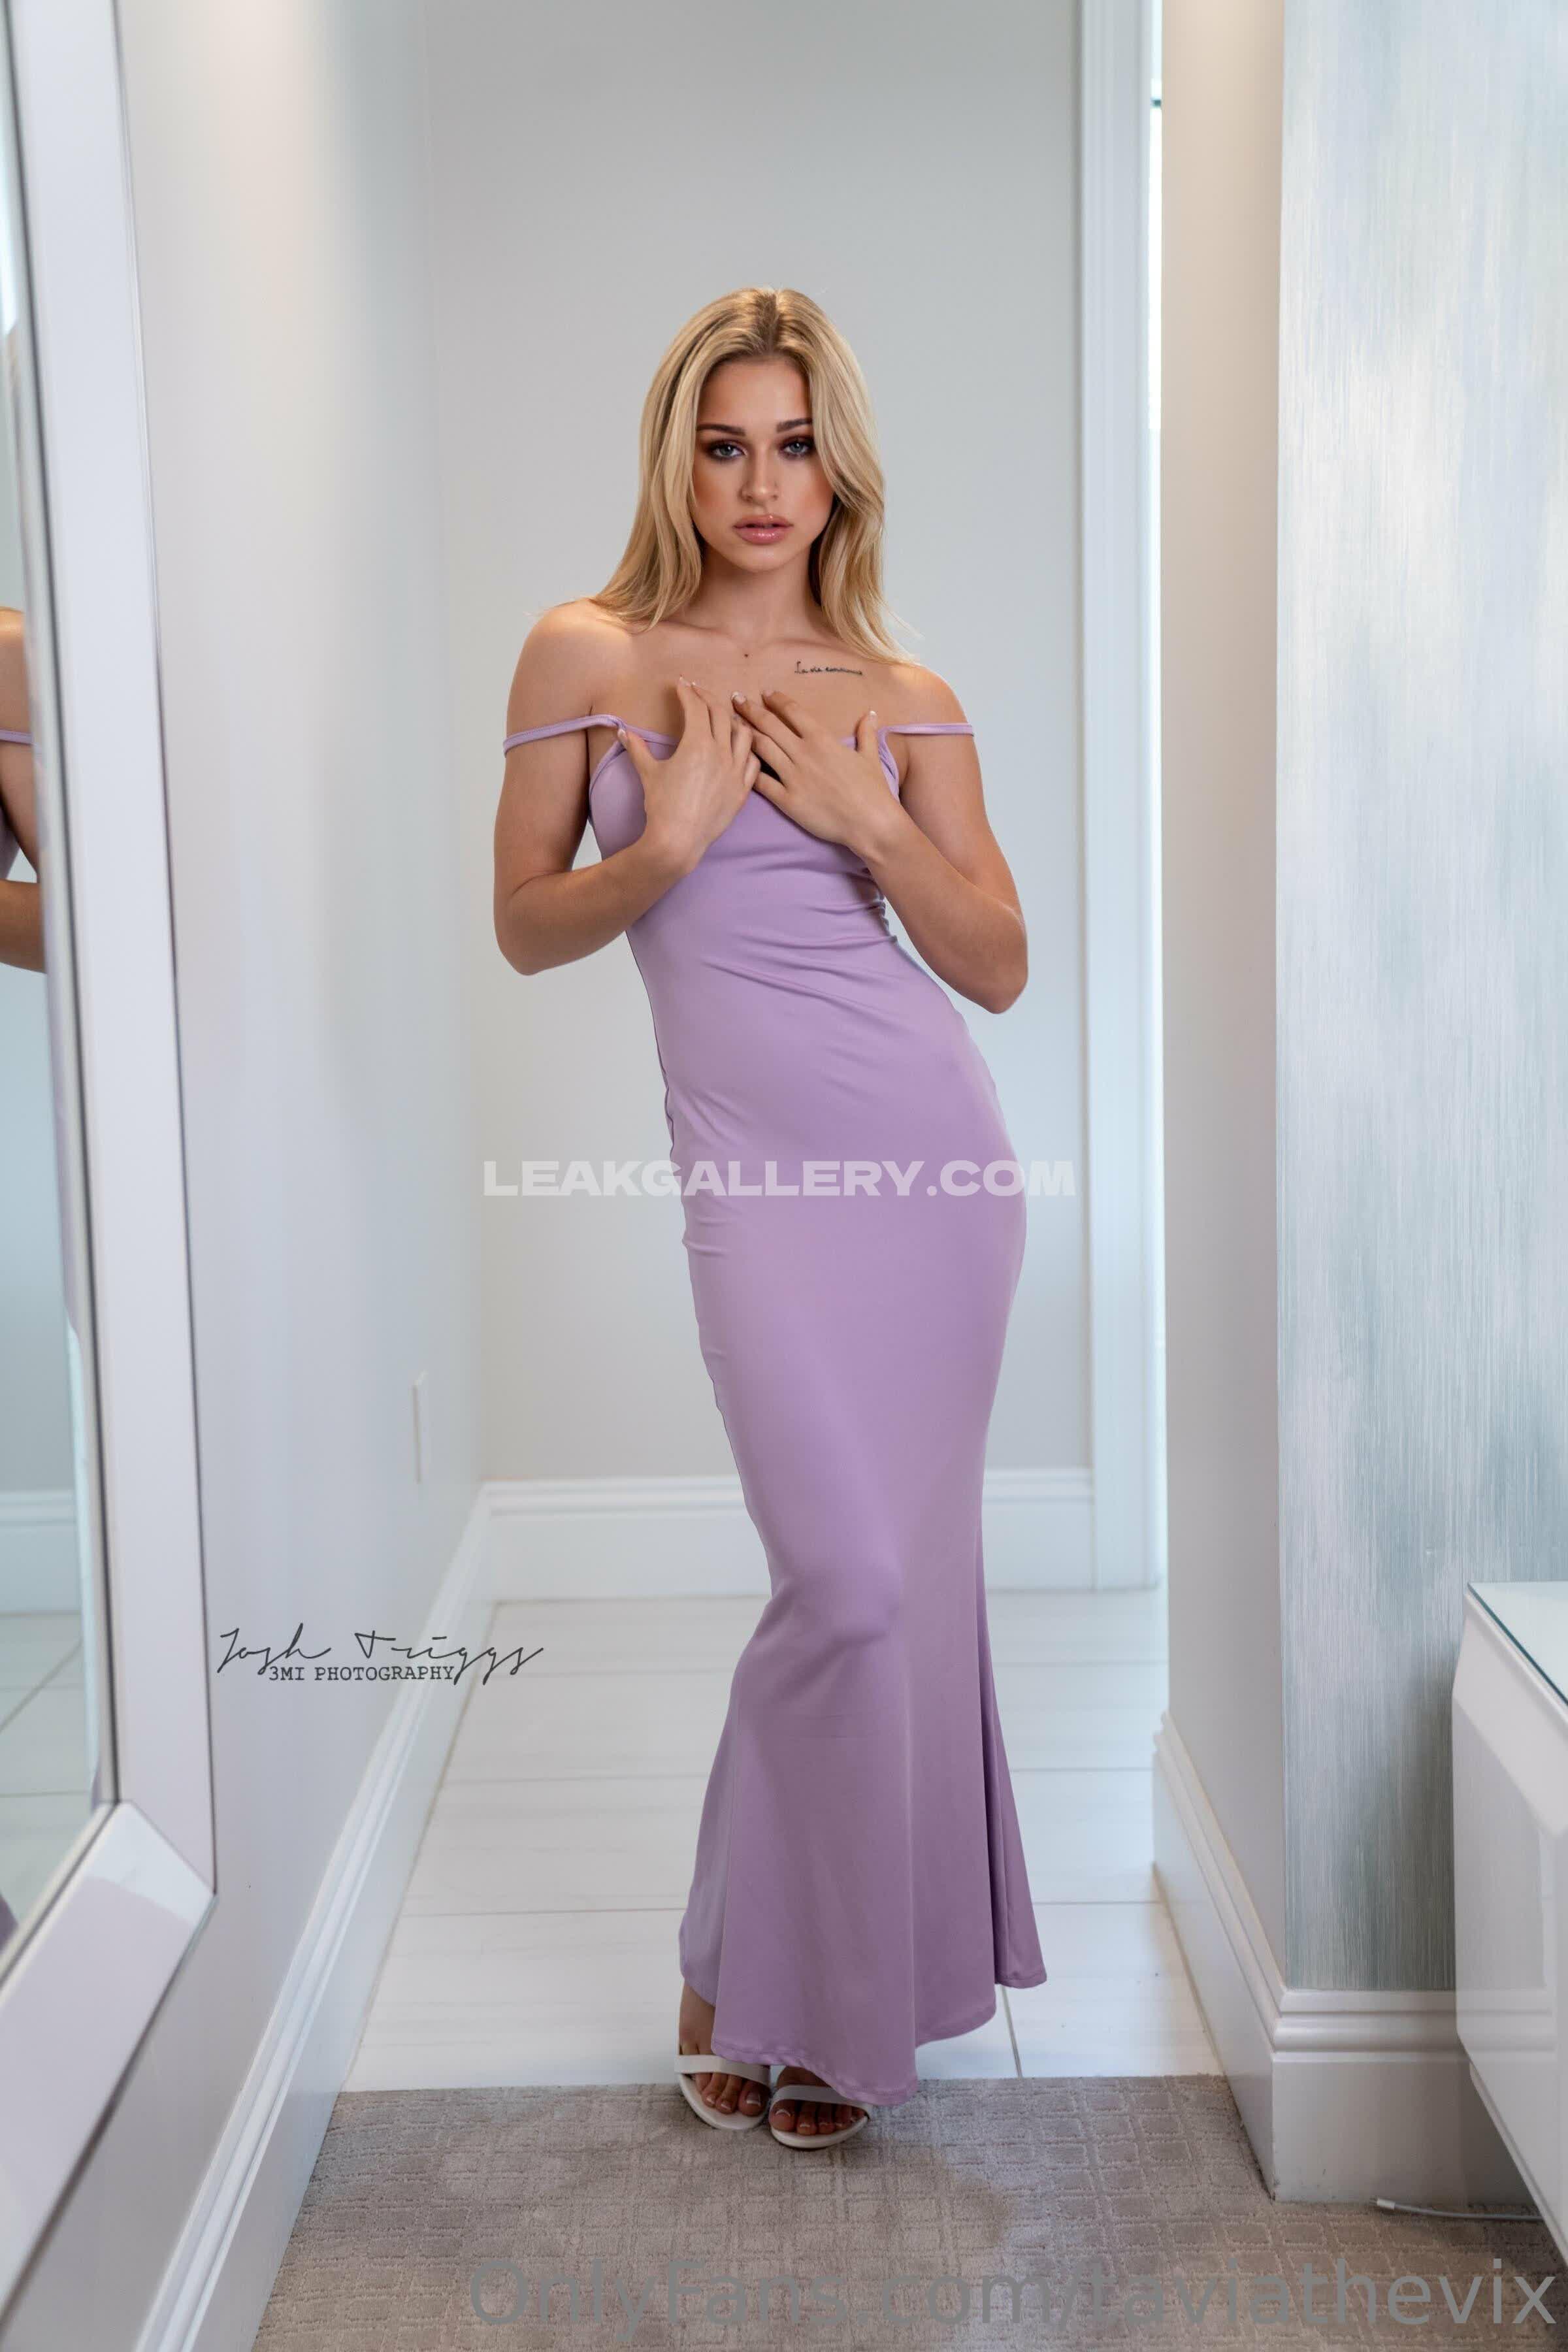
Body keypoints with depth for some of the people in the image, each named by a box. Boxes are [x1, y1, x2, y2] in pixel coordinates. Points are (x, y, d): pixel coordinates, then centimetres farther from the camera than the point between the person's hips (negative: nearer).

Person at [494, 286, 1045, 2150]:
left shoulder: (904, 700, 8)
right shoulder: (584, 657, 4)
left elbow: (1001, 967, 6)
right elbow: (525, 930, 5)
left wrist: (872, 823, -8)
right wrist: (667, 847, -12)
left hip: (935, 1150, 3)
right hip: (755, 1166, -3)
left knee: (909, 1567, 8)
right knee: (848, 1576, -10)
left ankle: (871, 1955, 29)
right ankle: (747, 1976, 11)